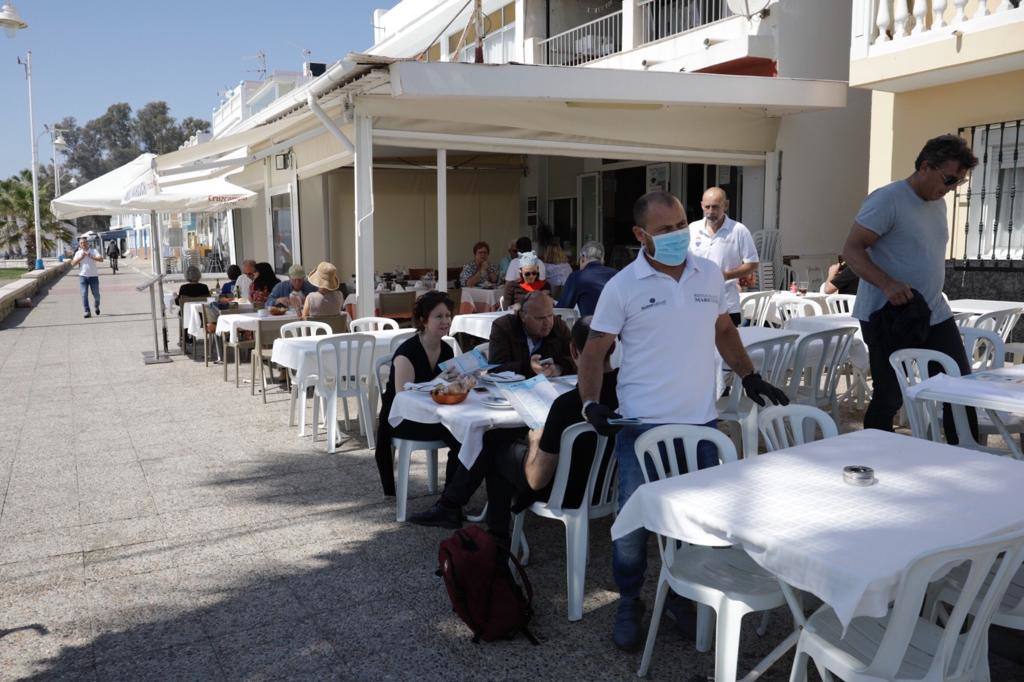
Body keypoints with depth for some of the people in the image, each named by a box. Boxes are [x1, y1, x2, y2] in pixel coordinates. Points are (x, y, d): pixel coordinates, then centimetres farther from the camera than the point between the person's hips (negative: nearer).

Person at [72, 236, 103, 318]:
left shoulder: (93, 251, 1)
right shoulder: (78, 253, 7)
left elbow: (101, 259, -14)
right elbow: (73, 263, -3)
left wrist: (91, 256, -23)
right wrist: (81, 257, -12)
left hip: (93, 276, -1)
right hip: (83, 276, 1)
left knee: (96, 294, 5)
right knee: (84, 294, -8)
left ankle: (96, 306, 34)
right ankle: (87, 312, -6)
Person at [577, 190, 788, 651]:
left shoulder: (711, 276, 5)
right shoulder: (622, 287, -7)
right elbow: (594, 352, -5)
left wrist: (749, 376, 12)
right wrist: (591, 402, -18)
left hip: (701, 421, 4)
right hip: (641, 425, -3)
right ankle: (628, 603, 25)